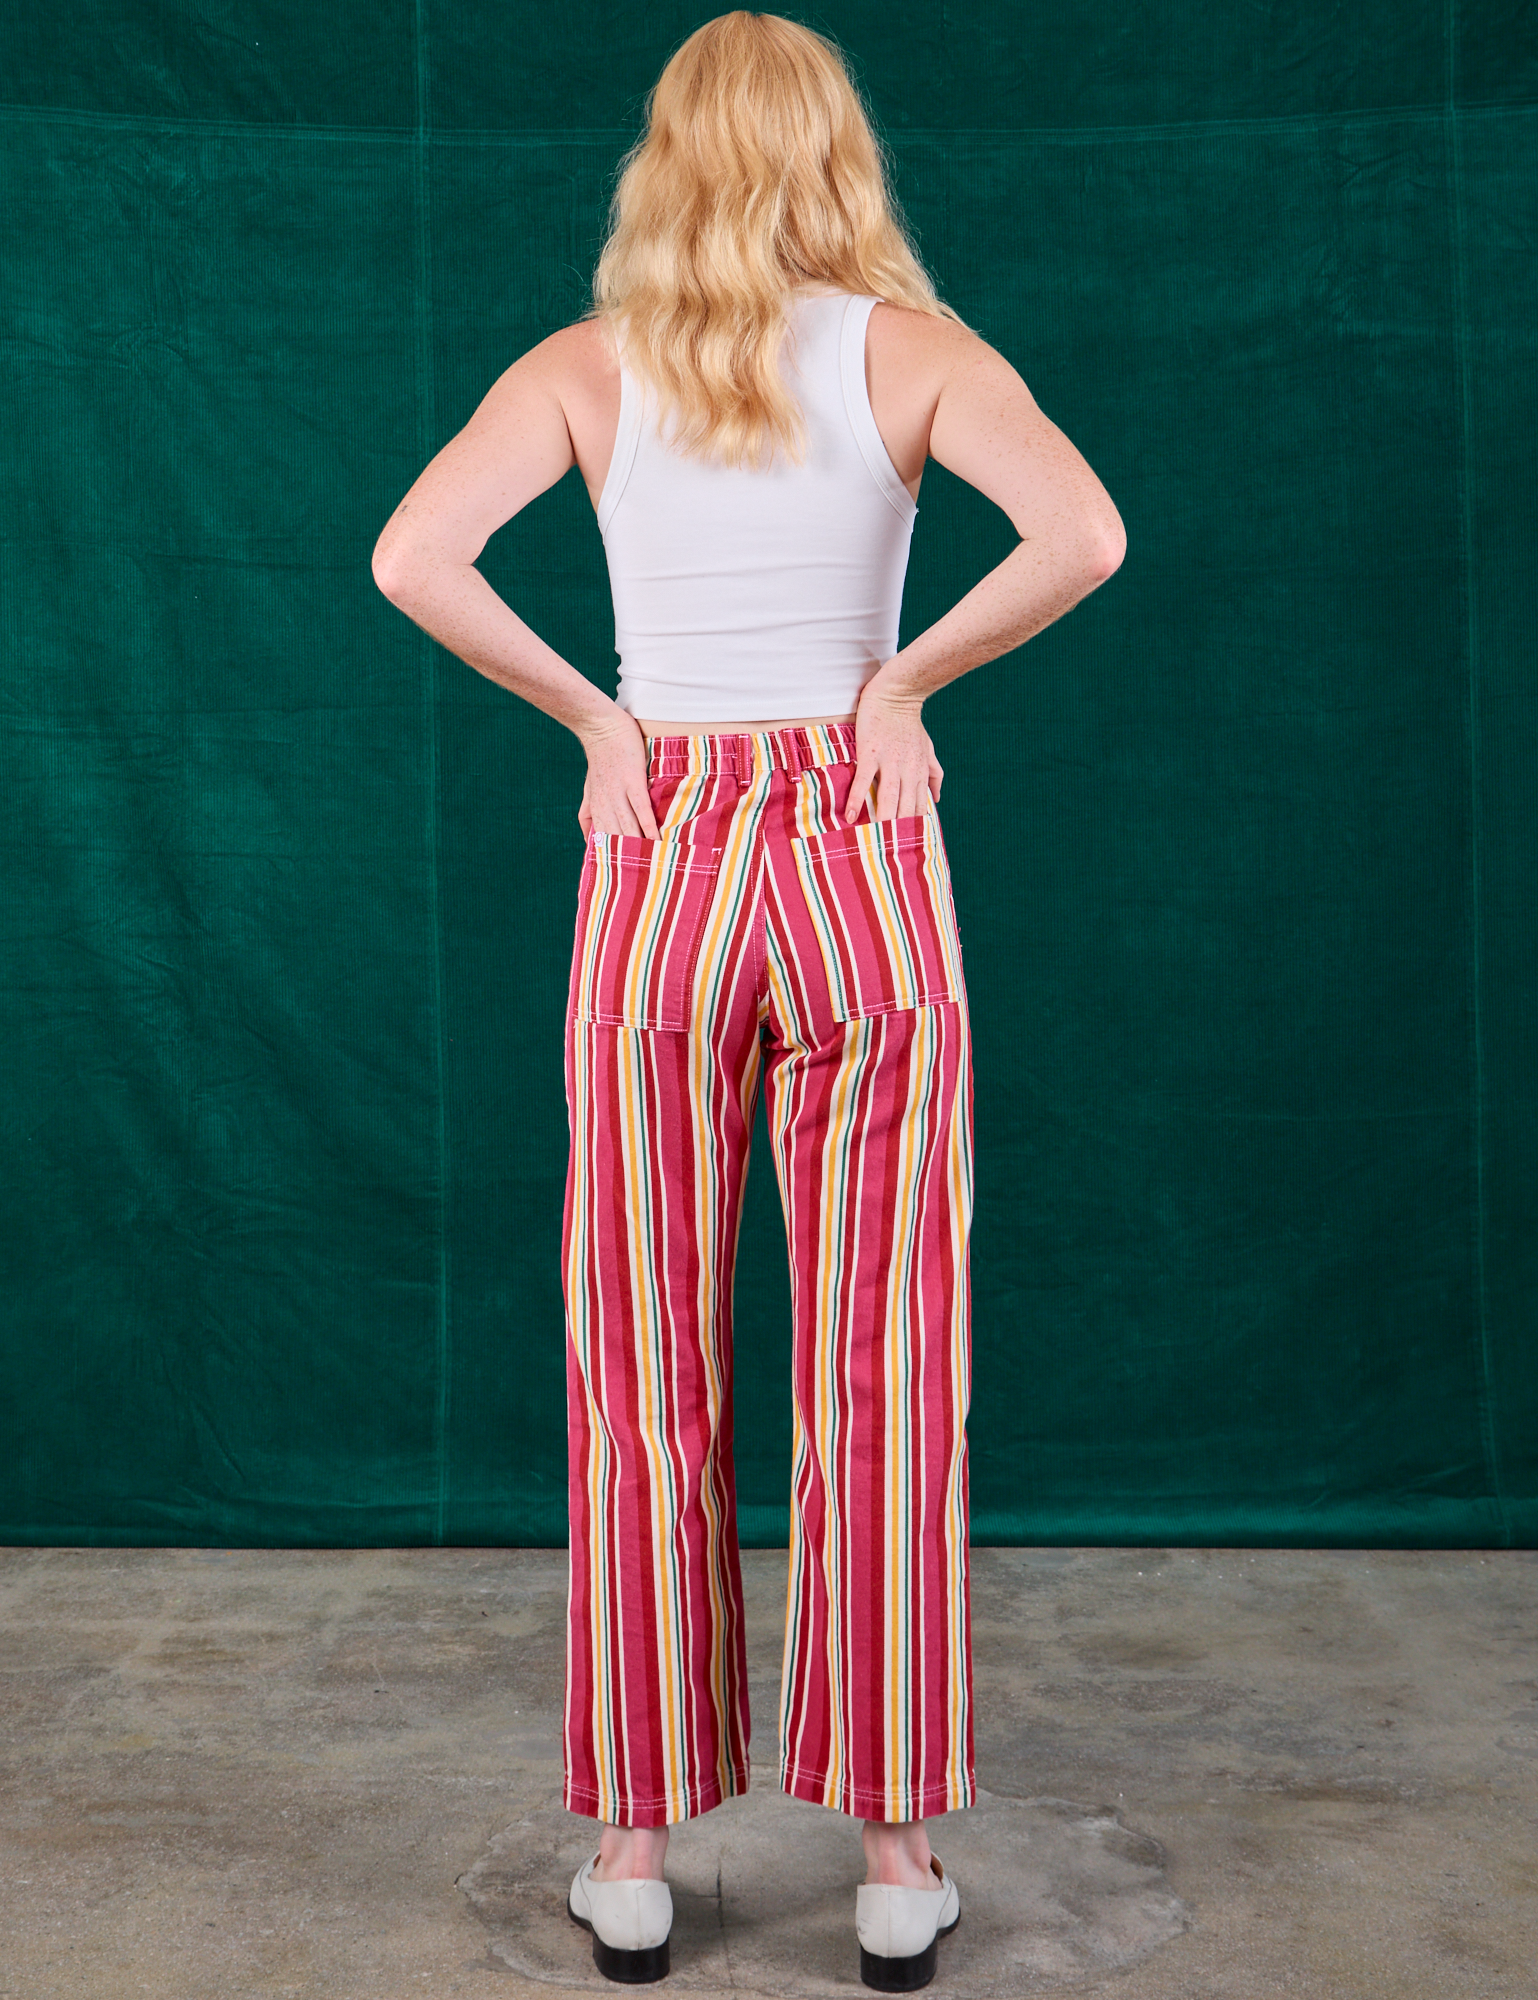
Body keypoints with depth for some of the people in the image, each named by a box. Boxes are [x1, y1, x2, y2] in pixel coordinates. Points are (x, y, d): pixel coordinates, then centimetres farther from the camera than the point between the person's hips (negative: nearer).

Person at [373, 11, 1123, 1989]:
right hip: (867, 867, 0)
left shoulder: (585, 365, 3)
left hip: (660, 872, 1)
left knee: (645, 1385, 10)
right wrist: (904, 675, -4)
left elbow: (412, 560, -12)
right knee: (882, 1381, 7)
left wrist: (591, 713, -1)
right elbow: (1084, 535, -17)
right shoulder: (914, 350, 1)